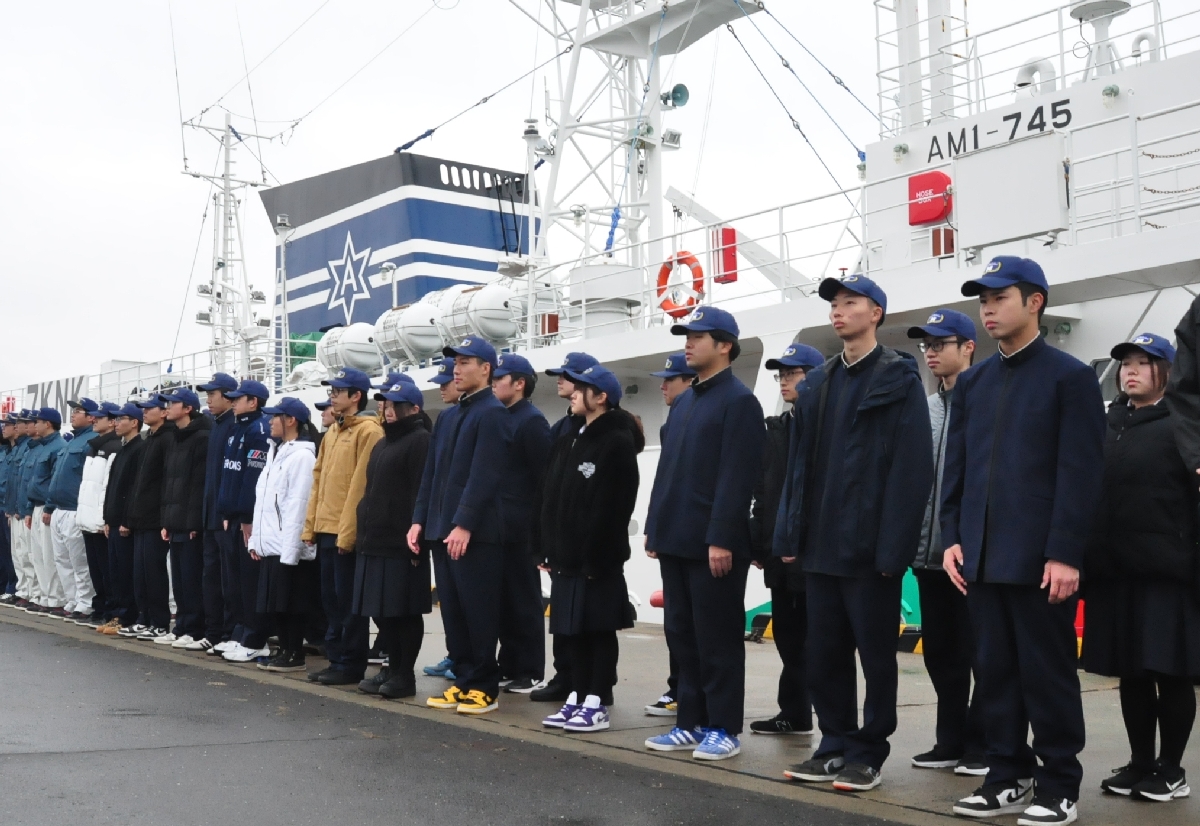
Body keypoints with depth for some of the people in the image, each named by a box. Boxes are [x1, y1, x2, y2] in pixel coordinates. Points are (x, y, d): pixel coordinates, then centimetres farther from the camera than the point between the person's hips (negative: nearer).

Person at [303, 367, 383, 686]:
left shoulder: (368, 431, -10)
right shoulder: (332, 432, 17)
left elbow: (361, 484, -15)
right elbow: (318, 480, 18)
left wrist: (348, 531, -18)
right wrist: (311, 525, 12)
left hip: (349, 532, -8)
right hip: (327, 530, 9)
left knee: (349, 601, -2)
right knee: (331, 599, 13)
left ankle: (351, 665, 6)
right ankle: (336, 659, 21)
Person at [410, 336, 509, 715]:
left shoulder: (491, 413, -9)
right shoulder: (453, 414, 18)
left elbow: (484, 475, -17)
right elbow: (432, 471, 18)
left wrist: (464, 524, -21)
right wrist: (420, 519, 11)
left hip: (475, 533, -8)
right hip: (445, 530, 8)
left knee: (479, 612, -2)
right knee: (452, 610, 11)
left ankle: (483, 688, 5)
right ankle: (463, 680, 19)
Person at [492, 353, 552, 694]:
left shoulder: (532, 421, -9)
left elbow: (543, 477, -13)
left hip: (519, 528, -8)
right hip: (496, 526, 8)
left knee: (524, 599, -1)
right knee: (502, 598, 11)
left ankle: (530, 672, 6)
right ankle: (509, 665, 19)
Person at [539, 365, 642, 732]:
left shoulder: (618, 443, -9)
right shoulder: (567, 442, 16)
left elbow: (614, 507, -16)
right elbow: (551, 498, 16)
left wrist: (597, 554, -20)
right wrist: (548, 547, 10)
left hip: (598, 556, -8)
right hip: (568, 553, 8)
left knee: (599, 627, 0)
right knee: (573, 627, 11)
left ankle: (596, 703, 6)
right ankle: (577, 697, 20)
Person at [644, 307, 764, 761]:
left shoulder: (738, 401, -9)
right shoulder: (682, 402, 16)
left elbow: (737, 476, -16)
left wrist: (722, 539, -21)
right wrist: (655, 528, 14)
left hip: (713, 543, -8)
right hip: (676, 539, 8)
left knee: (717, 637, 0)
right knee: (682, 634, 12)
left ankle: (723, 728, 9)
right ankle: (691, 723, 21)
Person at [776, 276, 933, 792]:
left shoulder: (898, 380, -4)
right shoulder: (817, 384, 14)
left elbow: (911, 468, -12)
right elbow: (799, 463, 13)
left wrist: (893, 546, -18)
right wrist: (790, 535, 6)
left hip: (869, 548, -6)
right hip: (821, 544, 6)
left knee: (875, 654, 4)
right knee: (824, 652, 11)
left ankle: (868, 755, 14)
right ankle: (834, 747, 22)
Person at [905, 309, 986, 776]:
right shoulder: (924, 408, 12)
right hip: (930, 551, 7)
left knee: (977, 651, 2)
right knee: (940, 651, 12)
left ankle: (982, 743, 13)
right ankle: (951, 741, 22)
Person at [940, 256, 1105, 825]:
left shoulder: (1070, 376, -4)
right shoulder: (972, 384, 14)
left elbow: (1080, 472, -10)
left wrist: (1065, 554, -15)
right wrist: (952, 538, 4)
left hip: (1040, 558, -6)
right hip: (982, 557, 6)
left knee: (1048, 674, 2)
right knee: (994, 671, 11)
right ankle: (1009, 777, 22)